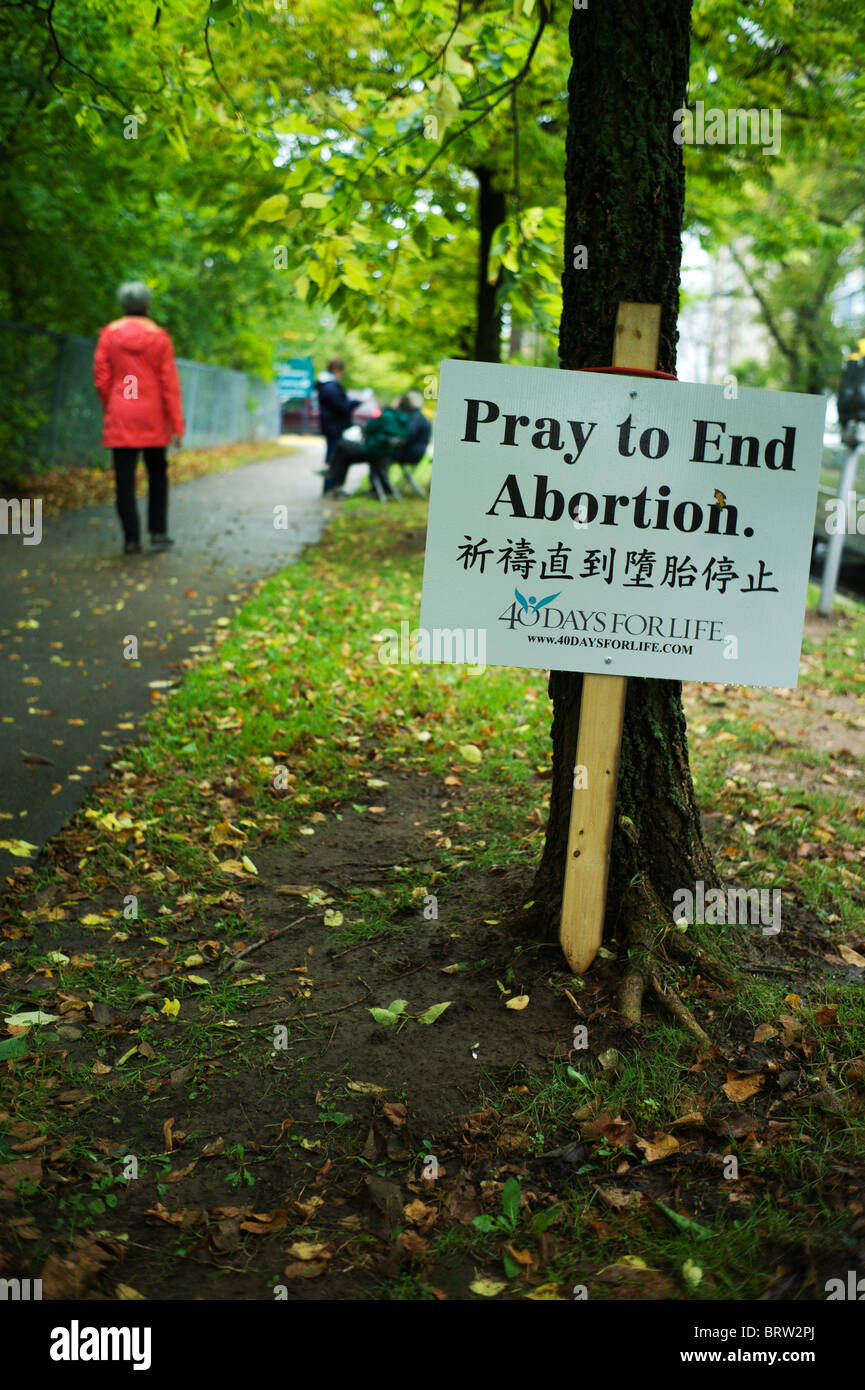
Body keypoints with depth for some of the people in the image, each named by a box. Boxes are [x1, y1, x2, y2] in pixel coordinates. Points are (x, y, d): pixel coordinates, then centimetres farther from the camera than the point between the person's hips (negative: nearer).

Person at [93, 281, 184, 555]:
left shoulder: (109, 334, 0)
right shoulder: (159, 337, -2)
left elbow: (101, 378, -1)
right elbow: (170, 383, -4)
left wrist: (110, 408, 14)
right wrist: (176, 425, -2)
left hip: (120, 418, 0)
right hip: (153, 418, 0)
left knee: (125, 478, 2)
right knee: (157, 473, 15)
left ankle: (131, 538, -1)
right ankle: (158, 531, 10)